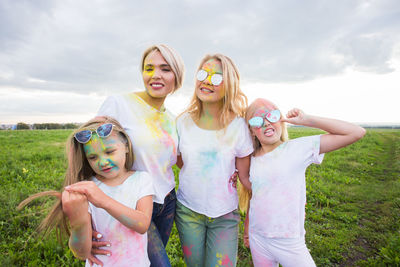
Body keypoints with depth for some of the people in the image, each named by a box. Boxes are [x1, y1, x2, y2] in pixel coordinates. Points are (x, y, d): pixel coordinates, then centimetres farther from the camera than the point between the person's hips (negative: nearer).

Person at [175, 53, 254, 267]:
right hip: (188, 210, 2)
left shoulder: (238, 126, -12)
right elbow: (181, 163, 6)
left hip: (225, 214, -1)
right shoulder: (183, 122, -7)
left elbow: (245, 175, -4)